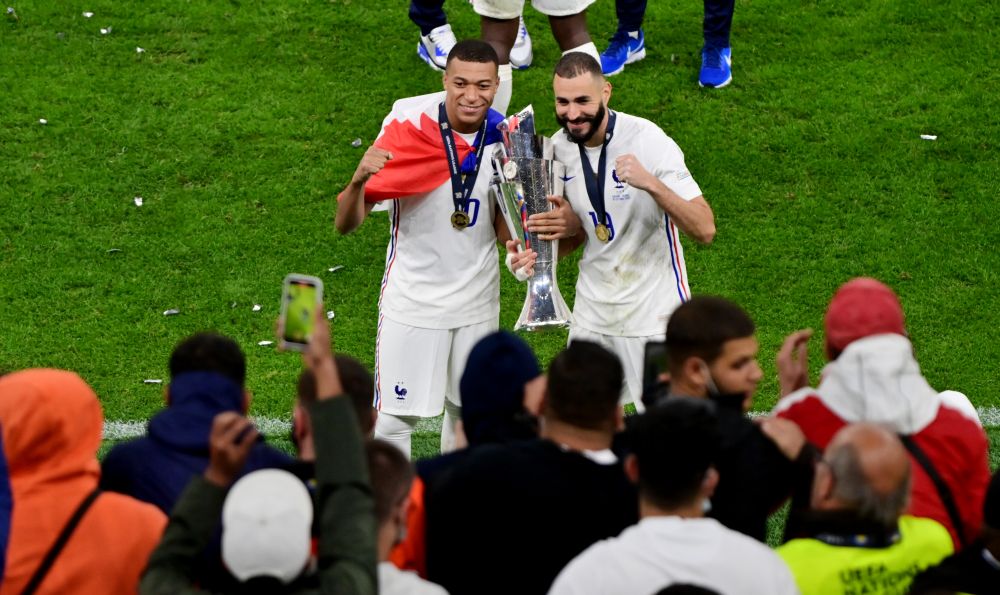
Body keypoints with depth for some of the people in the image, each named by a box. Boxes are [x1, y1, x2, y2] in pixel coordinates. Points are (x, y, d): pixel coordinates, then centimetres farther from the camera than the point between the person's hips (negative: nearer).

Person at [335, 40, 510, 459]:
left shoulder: (504, 137, -8)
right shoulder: (408, 125, -17)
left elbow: (504, 232, 1)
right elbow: (346, 224, -16)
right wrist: (359, 180, -37)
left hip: (477, 299, 3)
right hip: (412, 299, -3)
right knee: (394, 419, -5)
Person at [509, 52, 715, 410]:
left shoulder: (647, 140, -19)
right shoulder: (560, 148, 1)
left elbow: (705, 230, -24)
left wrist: (651, 183, -38)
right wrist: (539, 252, -4)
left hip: (654, 314, -6)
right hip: (591, 314, 6)